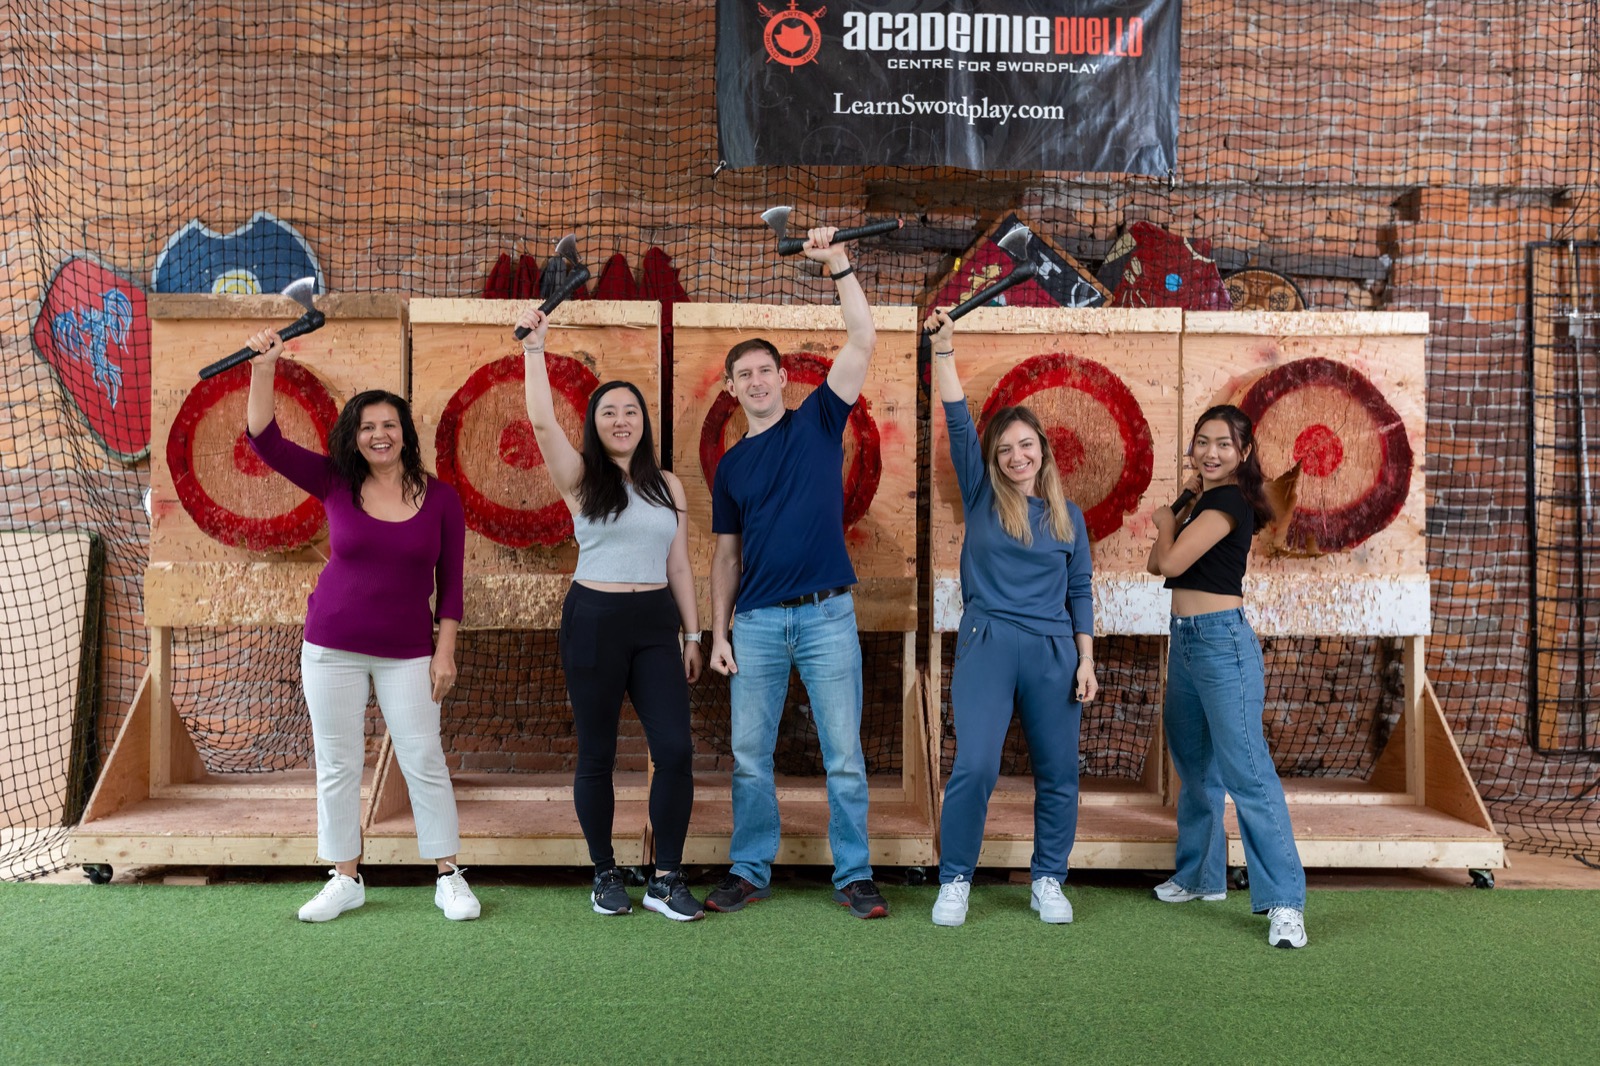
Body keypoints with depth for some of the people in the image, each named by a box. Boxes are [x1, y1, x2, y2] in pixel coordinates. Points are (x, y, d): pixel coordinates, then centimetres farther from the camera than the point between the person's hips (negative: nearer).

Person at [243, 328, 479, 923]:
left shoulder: (440, 498, -3)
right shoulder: (335, 484, -1)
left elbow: (451, 583, -1)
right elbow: (265, 440, -9)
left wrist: (445, 650, -4)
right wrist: (264, 368, -20)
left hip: (408, 653, -1)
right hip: (332, 647, 1)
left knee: (424, 762, 2)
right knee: (336, 765, 8)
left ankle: (449, 878, 15)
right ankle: (346, 880, 23)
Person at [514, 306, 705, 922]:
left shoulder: (668, 486, 11)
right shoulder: (581, 479, 1)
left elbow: (679, 567, 13)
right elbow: (541, 421, -16)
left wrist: (693, 635, 11)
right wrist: (534, 345, -16)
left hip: (656, 623, 3)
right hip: (594, 621, -3)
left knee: (676, 749, -6)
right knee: (596, 754, 6)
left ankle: (665, 880, 7)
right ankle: (605, 874, 23)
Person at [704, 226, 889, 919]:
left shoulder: (818, 421, 5)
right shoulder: (730, 465, 13)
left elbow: (862, 342, -7)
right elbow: (727, 555, 13)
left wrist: (838, 266, -16)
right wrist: (718, 631, 5)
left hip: (826, 613, -3)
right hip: (756, 622, 3)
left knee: (844, 756, 1)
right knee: (749, 757, 7)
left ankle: (854, 875, 12)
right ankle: (750, 871, 20)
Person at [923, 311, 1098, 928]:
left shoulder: (1067, 513, 10)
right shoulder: (982, 496, 5)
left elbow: (1080, 591, 12)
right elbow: (958, 421, -4)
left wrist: (1086, 660, 5)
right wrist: (943, 349, -12)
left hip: (1054, 652, 2)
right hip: (987, 645, -2)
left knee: (1058, 774, 6)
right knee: (974, 768, -10)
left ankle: (1048, 882, 22)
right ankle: (955, 882, 6)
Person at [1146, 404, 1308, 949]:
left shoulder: (1229, 501, -13)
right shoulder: (1199, 500, 14)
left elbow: (1173, 562, -18)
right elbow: (1156, 564, 9)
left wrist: (1166, 519, 2)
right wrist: (1182, 505, 2)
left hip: (1221, 641, -10)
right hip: (1185, 639, 10)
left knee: (1246, 770, -12)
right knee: (1195, 766, 17)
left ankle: (1285, 901, -10)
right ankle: (1201, 875, 31)